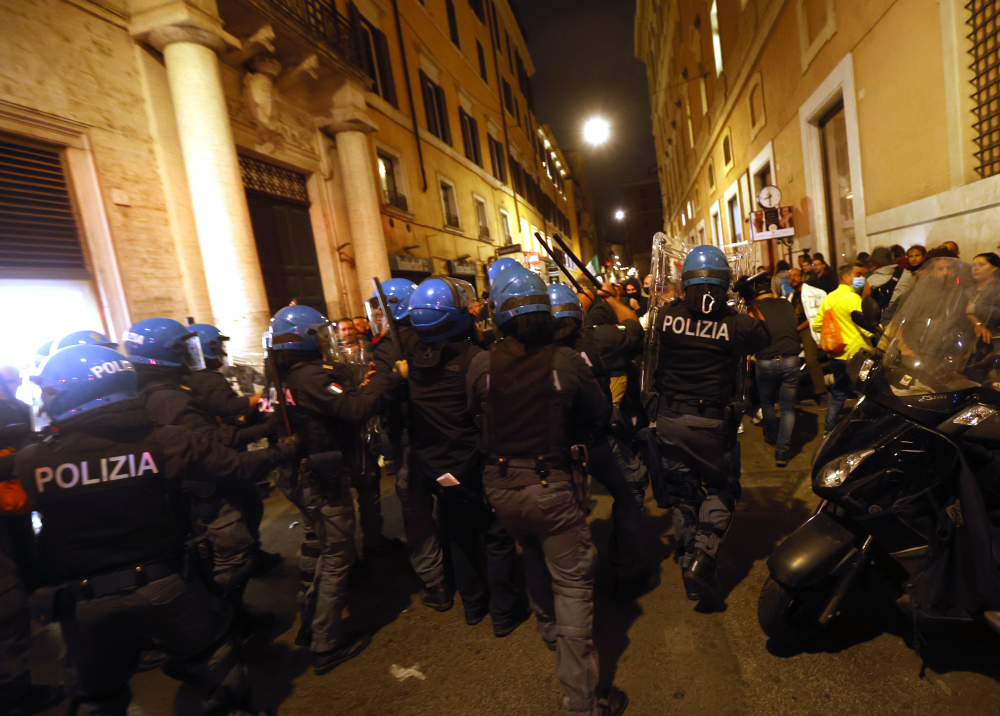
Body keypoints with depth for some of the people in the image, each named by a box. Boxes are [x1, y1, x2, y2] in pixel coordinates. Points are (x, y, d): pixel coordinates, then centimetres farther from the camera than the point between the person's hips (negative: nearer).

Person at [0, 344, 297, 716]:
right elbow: (238, 467, -9)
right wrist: (282, 451, 8)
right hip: (162, 590, -2)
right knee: (217, 671, 22)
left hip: (85, 607, 3)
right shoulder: (163, 441, -16)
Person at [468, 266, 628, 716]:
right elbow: (597, 414, -1)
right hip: (552, 484, -3)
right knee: (572, 583, 9)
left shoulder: (481, 365, -11)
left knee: (533, 556, 29)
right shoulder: (566, 361, -15)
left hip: (501, 486, 4)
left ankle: (549, 629, 53)